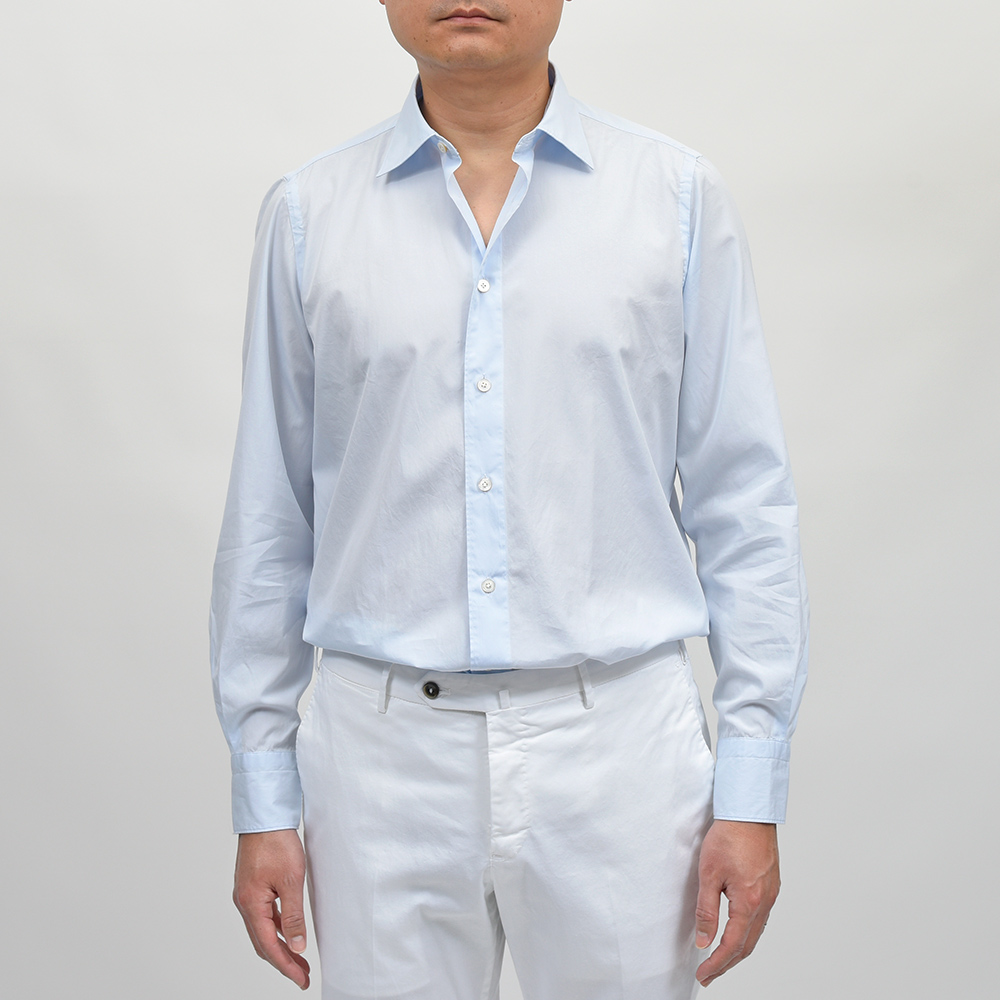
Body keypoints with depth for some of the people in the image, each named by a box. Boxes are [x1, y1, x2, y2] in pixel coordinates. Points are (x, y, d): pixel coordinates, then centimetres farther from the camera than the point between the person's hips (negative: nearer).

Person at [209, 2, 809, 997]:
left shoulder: (680, 197, 2)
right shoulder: (309, 212, 5)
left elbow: (743, 505, 1)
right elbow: (267, 520, 7)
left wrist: (753, 791, -3)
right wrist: (262, 797, 5)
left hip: (617, 746, 0)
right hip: (383, 756, 1)